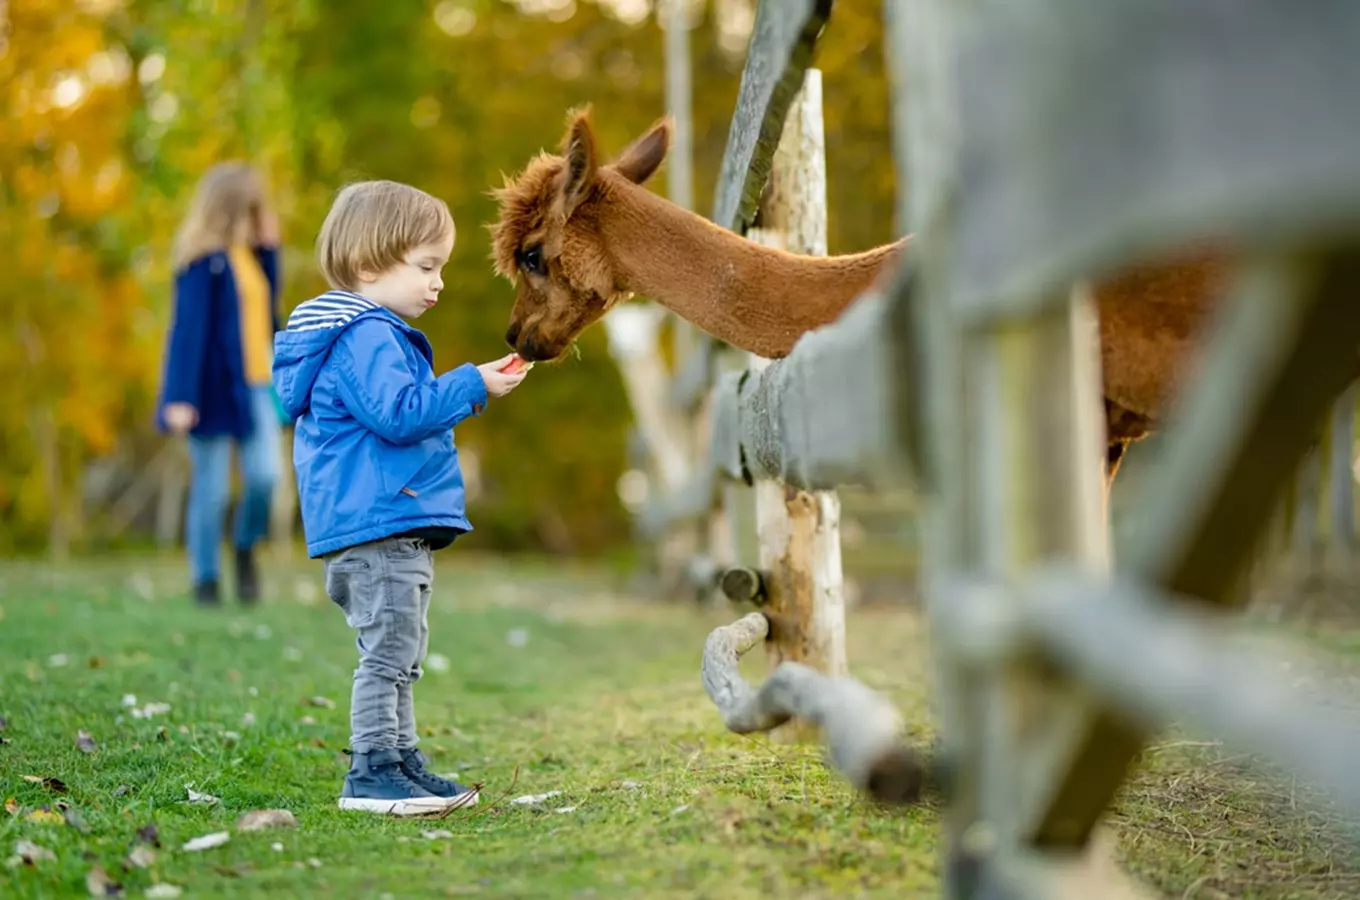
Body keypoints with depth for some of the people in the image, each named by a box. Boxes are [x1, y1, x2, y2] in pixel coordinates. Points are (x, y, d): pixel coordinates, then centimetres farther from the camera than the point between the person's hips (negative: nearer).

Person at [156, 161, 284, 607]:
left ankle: (245, 549, 20)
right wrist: (182, 398, -18)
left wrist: (269, 248, 7)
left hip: (255, 384, 6)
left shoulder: (248, 252, 11)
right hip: (215, 387, -6)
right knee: (211, 488, 1)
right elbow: (189, 327, -14)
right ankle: (206, 580, 13)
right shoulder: (203, 260, -11)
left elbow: (266, 307, 12)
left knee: (264, 475, -7)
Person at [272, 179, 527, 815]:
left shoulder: (376, 334, 20)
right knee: (389, 649, -8)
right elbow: (398, 412, -25)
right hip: (376, 524, -11)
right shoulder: (365, 337, -15)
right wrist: (471, 387, -20)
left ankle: (401, 761, 24)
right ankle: (371, 772, -4)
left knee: (401, 654, 16)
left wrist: (464, 393, 24)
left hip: (397, 529, 11)